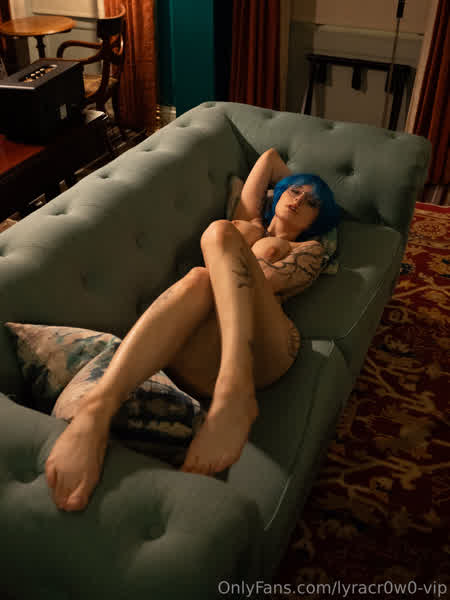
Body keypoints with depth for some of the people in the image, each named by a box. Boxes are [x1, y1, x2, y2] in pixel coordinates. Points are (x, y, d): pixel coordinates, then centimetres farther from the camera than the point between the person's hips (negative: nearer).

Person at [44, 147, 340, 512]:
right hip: (197, 360, 2)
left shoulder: (309, 249, 28)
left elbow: (270, 280, 4)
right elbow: (271, 156, 49)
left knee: (220, 233, -23)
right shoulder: (248, 225, 39)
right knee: (198, 282, -33)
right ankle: (97, 407, -55)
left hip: (259, 348, -2)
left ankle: (235, 390, -48)